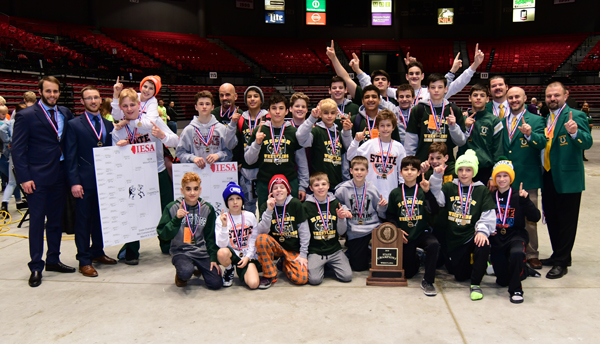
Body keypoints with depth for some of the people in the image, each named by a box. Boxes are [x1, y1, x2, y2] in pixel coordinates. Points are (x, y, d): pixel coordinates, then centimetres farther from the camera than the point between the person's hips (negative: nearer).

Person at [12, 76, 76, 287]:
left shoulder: (65, 113, 8)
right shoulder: (26, 116, -6)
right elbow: (18, 149, -8)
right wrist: (24, 177, -14)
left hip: (60, 175, 5)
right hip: (37, 177, -5)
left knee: (56, 219, 13)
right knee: (37, 220, 2)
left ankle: (53, 260, 27)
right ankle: (36, 267, 12)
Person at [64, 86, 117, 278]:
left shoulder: (108, 125, 11)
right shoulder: (74, 125, -2)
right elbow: (70, 156, -6)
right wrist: (74, 182, -13)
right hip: (84, 181, -4)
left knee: (101, 217, 14)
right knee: (83, 221, 3)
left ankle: (97, 252, 29)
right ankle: (84, 261, 11)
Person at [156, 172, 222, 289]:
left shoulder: (207, 208, 3)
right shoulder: (172, 207, -4)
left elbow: (211, 236, 9)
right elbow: (163, 235, -9)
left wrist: (213, 258, 2)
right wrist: (176, 219, -22)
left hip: (202, 251, 3)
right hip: (180, 250, -3)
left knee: (216, 283, -10)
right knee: (186, 272, -34)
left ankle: (198, 268, 22)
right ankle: (180, 272, 5)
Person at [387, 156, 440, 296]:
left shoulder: (423, 191, -1)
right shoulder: (395, 193, 2)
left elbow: (435, 210, -16)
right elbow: (390, 216, 9)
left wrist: (427, 192, -26)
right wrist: (397, 229, -6)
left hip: (421, 232, -1)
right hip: (404, 236, 1)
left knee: (434, 244, -36)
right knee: (408, 273, 6)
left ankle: (427, 281, -21)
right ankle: (416, 258, 43)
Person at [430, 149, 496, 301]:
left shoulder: (482, 190, 4)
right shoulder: (449, 188, 9)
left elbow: (488, 215, -6)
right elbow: (438, 198, -11)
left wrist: (482, 230, -23)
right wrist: (436, 177, -22)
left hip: (472, 235, -2)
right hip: (454, 237, 2)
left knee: (483, 245, -36)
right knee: (460, 276, 5)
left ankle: (475, 284, -16)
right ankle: (467, 263, 43)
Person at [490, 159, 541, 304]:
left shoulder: (518, 196, -2)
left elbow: (535, 217, -11)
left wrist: (525, 200, -23)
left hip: (515, 236, -2)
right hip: (496, 239, 2)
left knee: (517, 253, -39)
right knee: (502, 280, -2)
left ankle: (516, 289, -18)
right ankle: (520, 270, 35)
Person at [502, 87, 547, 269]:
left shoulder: (536, 120, 0)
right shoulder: (501, 122, 10)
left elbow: (542, 143, -15)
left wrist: (530, 134, -34)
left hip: (527, 178, -3)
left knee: (529, 218, 4)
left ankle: (531, 254, 16)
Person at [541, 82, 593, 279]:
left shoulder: (575, 116, -9)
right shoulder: (547, 118, 13)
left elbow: (587, 143, -21)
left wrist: (575, 132, -40)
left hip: (567, 178, -7)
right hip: (548, 177, 7)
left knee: (566, 220, 1)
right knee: (551, 218, 16)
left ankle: (561, 263, 9)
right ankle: (558, 255, 31)